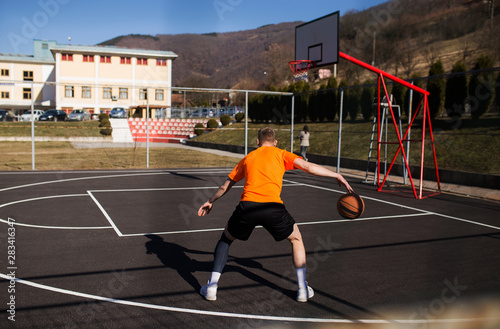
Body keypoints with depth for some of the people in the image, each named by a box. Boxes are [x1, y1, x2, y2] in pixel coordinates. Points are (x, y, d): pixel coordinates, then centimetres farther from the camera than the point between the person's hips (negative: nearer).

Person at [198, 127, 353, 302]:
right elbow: (308, 166, 4)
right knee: (296, 239, 26)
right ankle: (303, 289, 23)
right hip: (272, 207, -2)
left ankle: (212, 286, 21)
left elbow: (226, 185, 32)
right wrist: (336, 175, 12)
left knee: (226, 238, 29)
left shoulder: (248, 158, 26)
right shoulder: (281, 154, 18)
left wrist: (210, 201, 47)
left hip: (247, 206, 2)